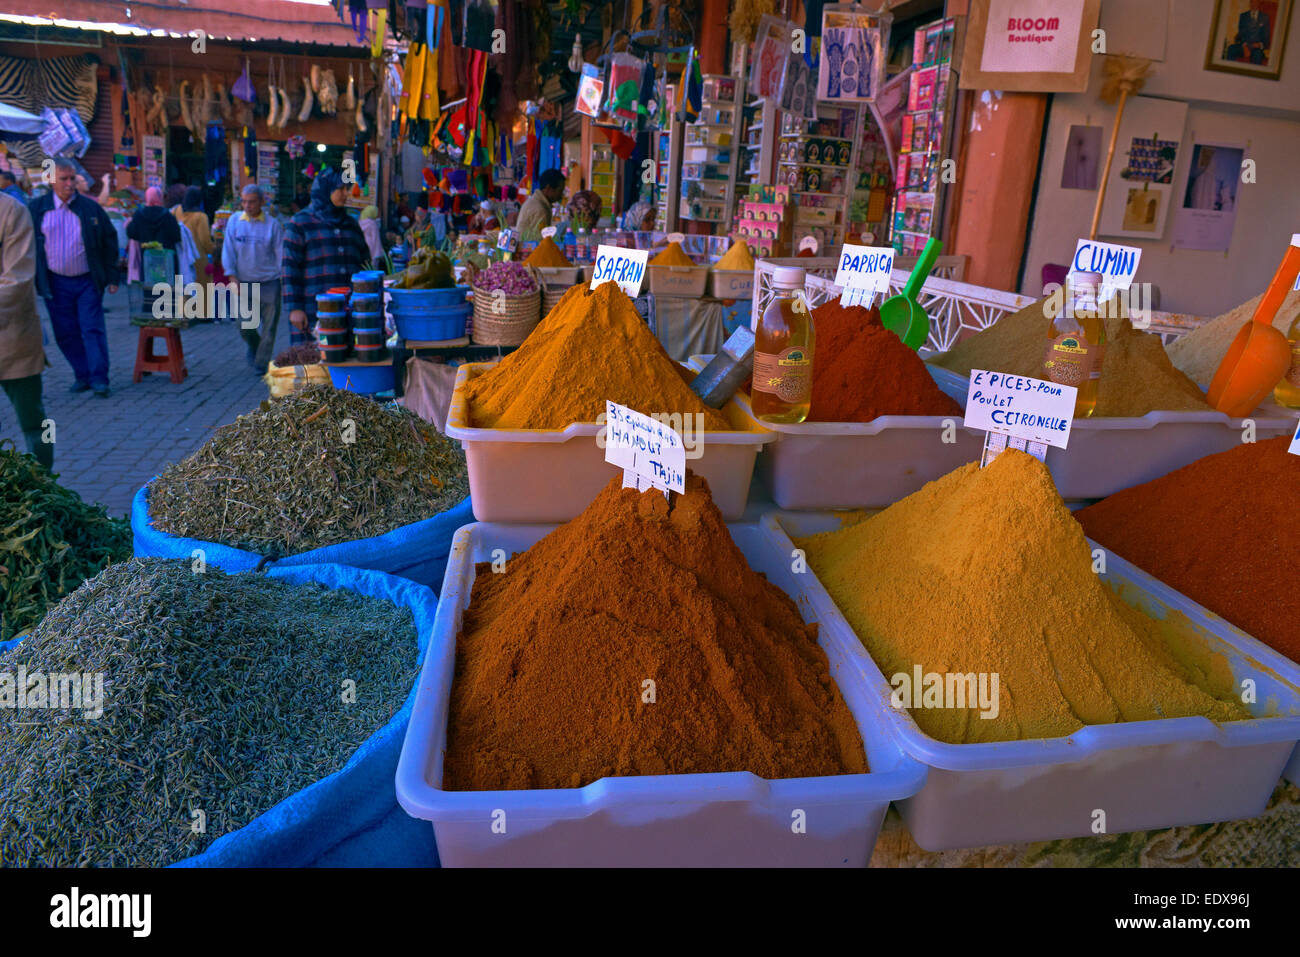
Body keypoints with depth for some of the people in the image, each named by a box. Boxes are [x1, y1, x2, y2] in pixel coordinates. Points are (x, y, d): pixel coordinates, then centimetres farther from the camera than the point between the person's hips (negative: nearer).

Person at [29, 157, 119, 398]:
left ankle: (99, 378, -2)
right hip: (55, 283, 2)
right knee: (65, 333, 5)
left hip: (88, 281, -2)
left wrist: (112, 277, 2)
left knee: (93, 330, -4)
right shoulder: (37, 208, 4)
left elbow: (110, 243, 6)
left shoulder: (90, 208, 2)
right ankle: (82, 375, 16)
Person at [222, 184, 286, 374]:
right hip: (244, 283, 2)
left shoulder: (272, 224, -1)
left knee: (269, 326, -1)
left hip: (269, 282, -2)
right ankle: (254, 346, 37)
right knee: (244, 326, 5)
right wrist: (232, 277, -3)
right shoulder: (234, 221, 5)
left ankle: (262, 363, 12)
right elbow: (228, 250, 5)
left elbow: (281, 252, 2)